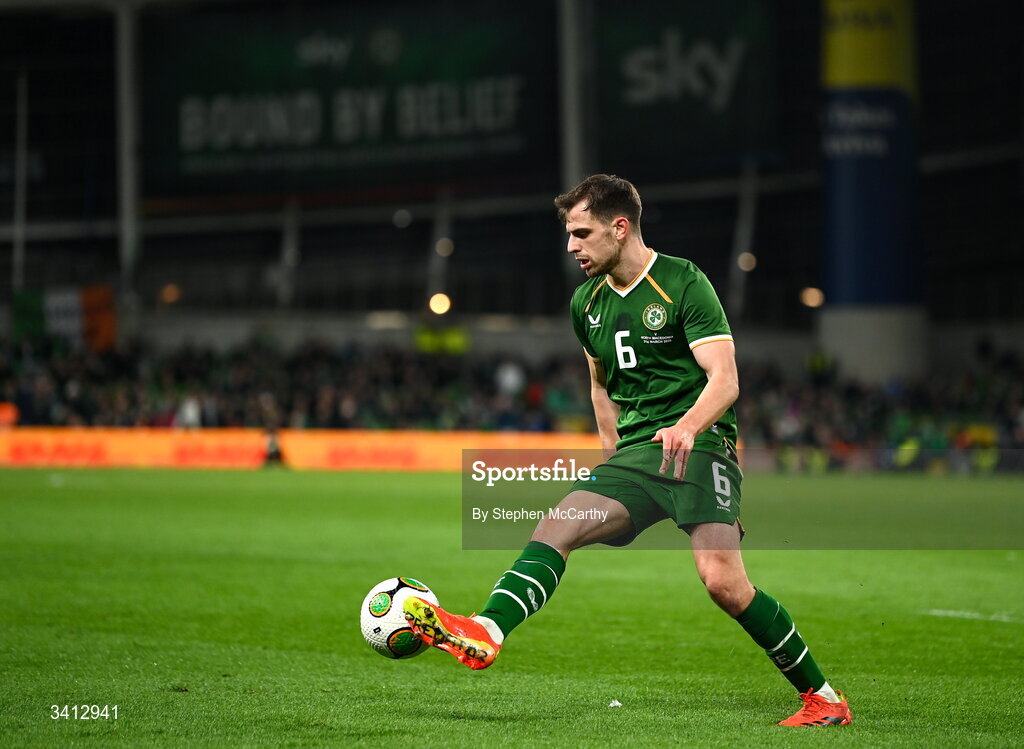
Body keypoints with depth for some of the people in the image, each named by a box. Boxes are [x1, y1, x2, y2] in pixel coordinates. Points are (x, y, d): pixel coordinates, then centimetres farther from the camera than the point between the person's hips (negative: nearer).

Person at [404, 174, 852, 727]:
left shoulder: (683, 283, -8)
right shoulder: (587, 303, 13)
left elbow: (725, 379, -17)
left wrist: (688, 427, -36)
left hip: (699, 442, -6)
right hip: (634, 452, 6)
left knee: (722, 581, -21)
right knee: (557, 527, -17)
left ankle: (821, 696, -9)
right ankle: (486, 633, -35)